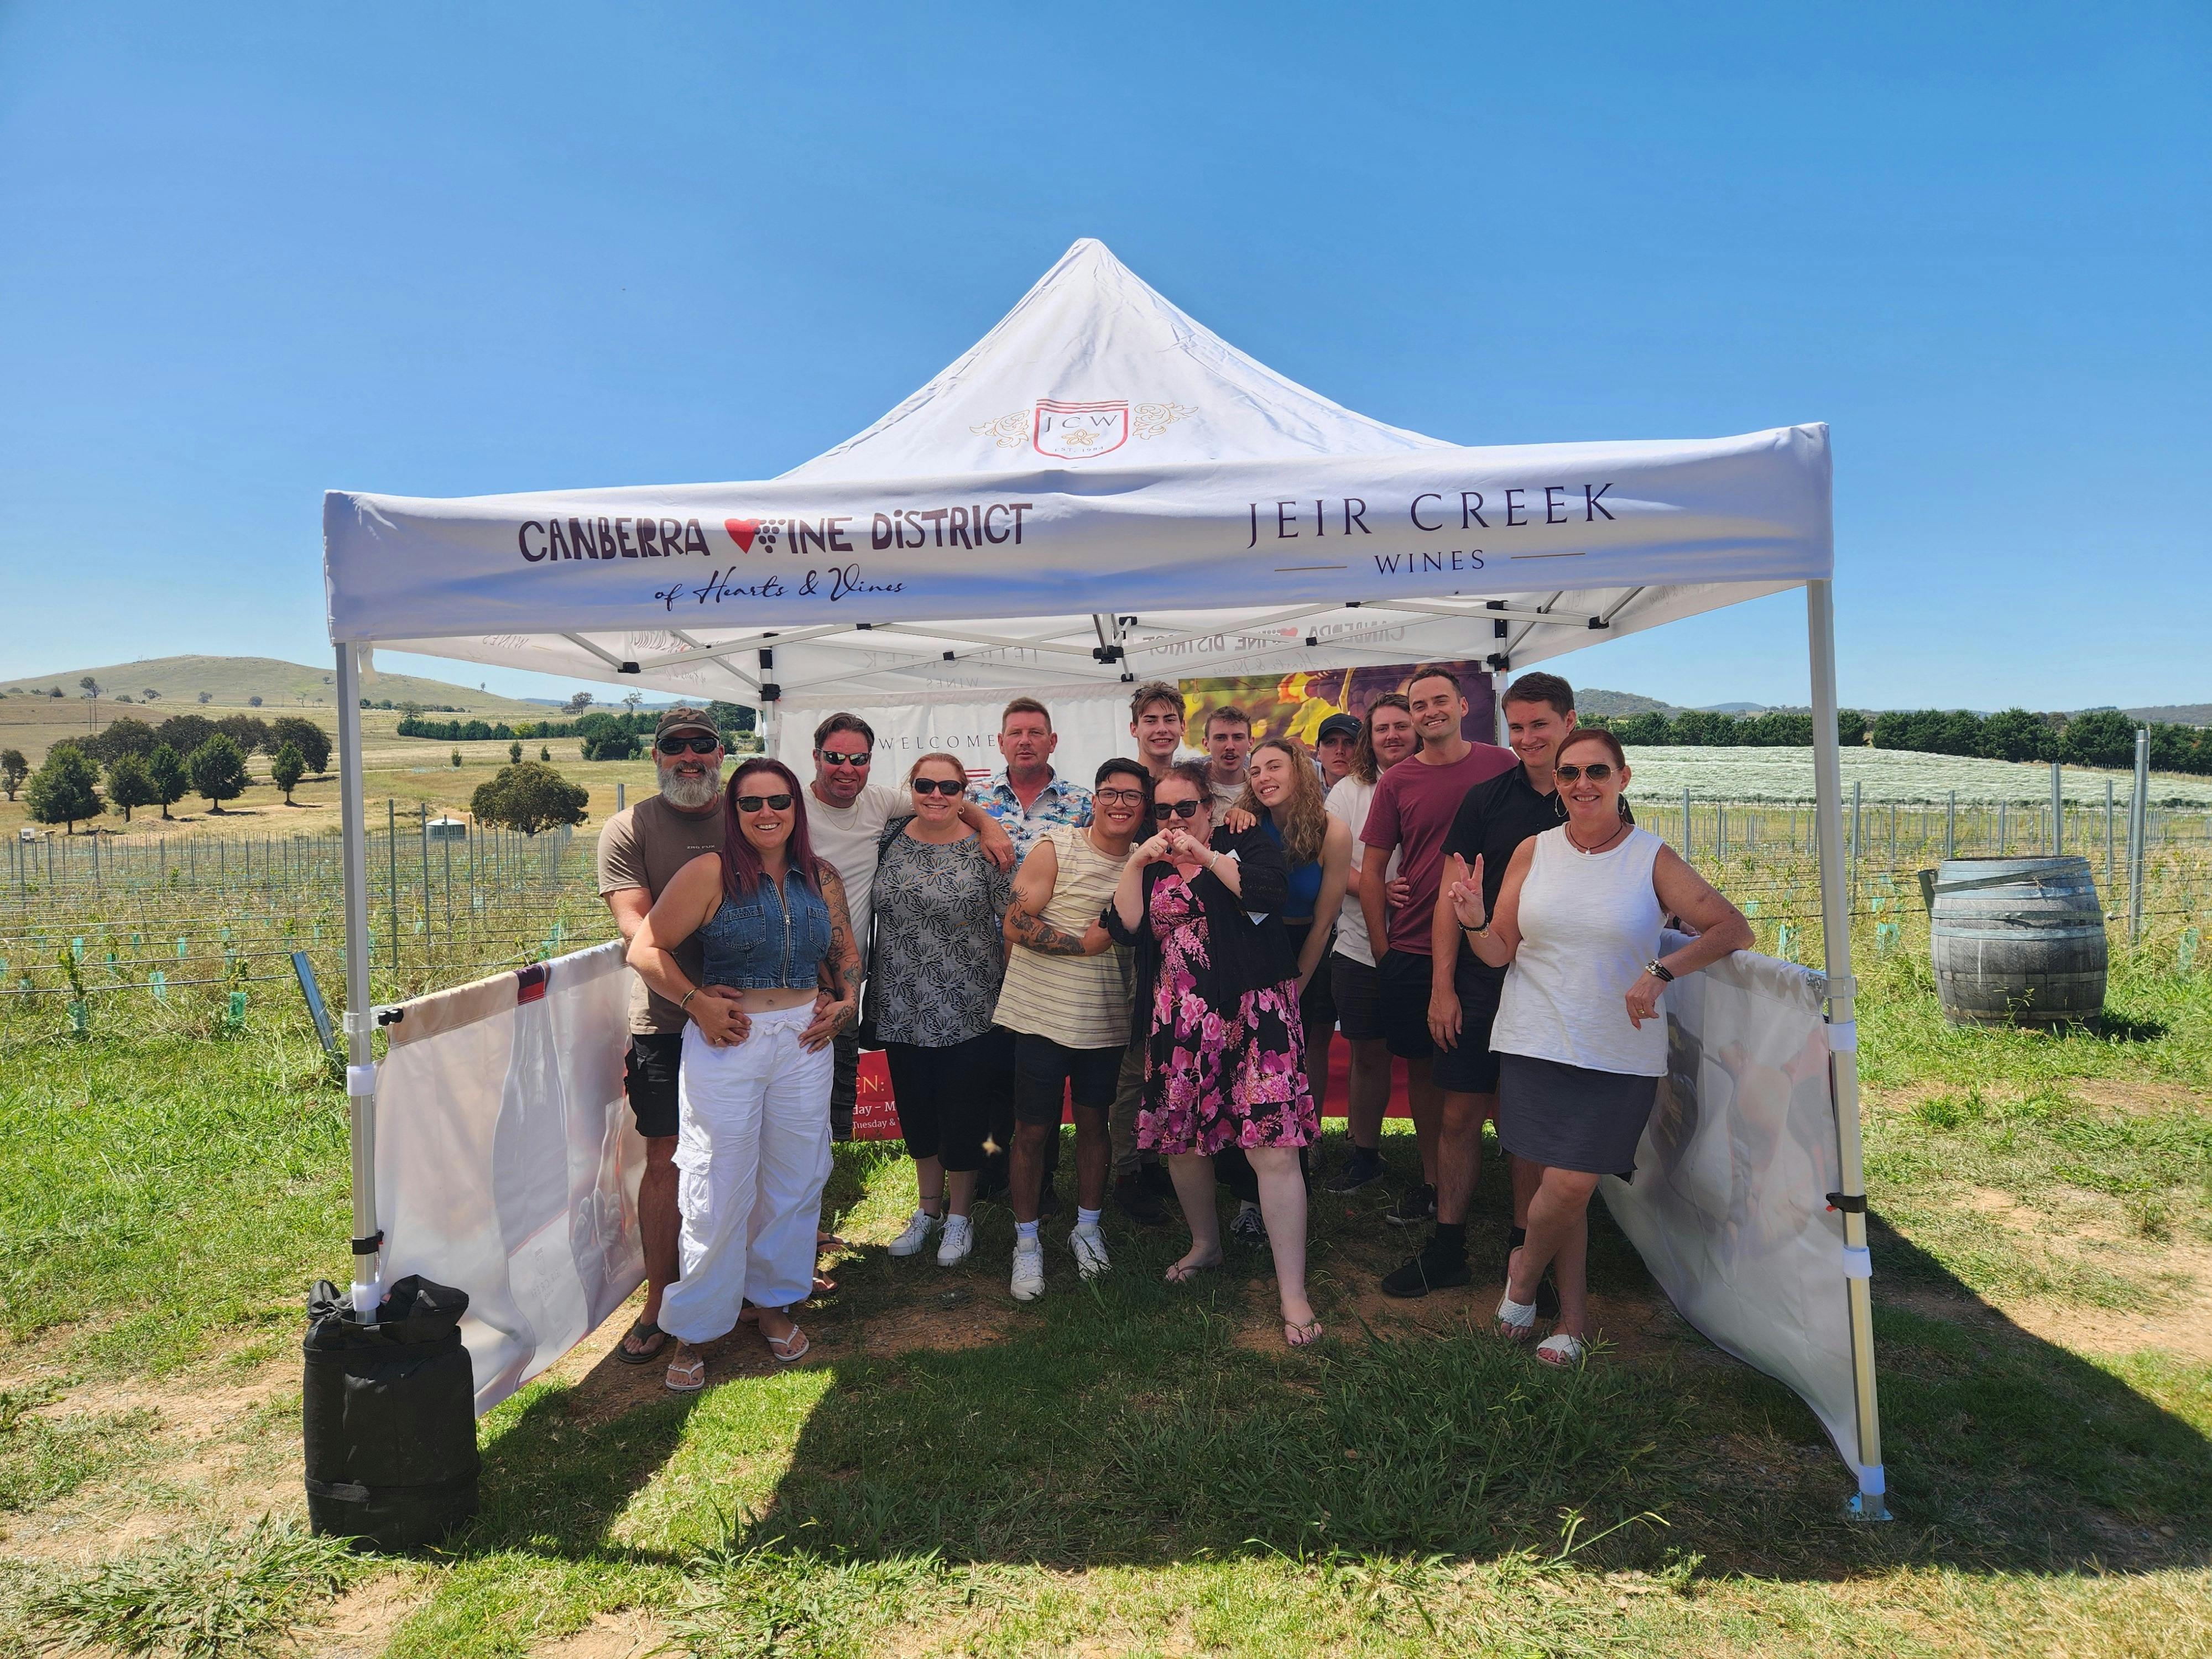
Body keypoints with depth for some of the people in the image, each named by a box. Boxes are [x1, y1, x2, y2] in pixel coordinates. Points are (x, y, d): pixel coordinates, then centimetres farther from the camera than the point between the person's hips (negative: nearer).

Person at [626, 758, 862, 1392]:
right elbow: (647, 949, -7)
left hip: (804, 1040, 4)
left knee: (794, 1179, 12)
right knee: (719, 1189, 1)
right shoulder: (710, 873, -6)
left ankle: (772, 1300, 33)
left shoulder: (820, 879, 8)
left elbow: (845, 950, 22)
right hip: (726, 1045, -4)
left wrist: (846, 1001, 6)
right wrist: (697, 1002, -13)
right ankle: (694, 1328, 19)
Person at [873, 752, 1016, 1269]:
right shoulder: (889, 838, 2)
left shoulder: (983, 848, -8)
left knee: (963, 1116, 7)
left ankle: (959, 1215, 28)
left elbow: (1013, 921, -5)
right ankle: (928, 1209, 37)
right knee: (916, 1114, 16)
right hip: (903, 1009, 4)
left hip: (970, 1010, -4)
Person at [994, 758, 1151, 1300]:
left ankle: (1087, 1227, 35)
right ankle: (1027, 1241, 22)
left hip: (1106, 1020, 4)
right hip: (1043, 1013, -4)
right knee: (1032, 1130, 5)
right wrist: (1084, 943, -18)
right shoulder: (1056, 848, -9)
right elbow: (1016, 924, -14)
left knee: (1093, 1122, 16)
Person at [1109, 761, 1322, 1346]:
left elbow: (1269, 891, -16)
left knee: (1273, 1149, -10)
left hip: (1252, 1013, -4)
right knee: (1180, 1141, 12)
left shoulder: (1243, 844, 3)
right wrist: (1136, 864, -8)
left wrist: (1206, 854, -12)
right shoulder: (1149, 867, 14)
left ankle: (1293, 1292, -3)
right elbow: (1124, 928, 0)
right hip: (1179, 1023, 5)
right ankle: (1205, 1244, 39)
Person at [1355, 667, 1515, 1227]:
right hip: (1411, 952, 2)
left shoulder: (1501, 765, 0)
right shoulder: (1396, 782, 2)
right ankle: (1432, 1180, 26)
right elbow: (1372, 870, 5)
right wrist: (1383, 946, 1)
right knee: (1422, 1067, 11)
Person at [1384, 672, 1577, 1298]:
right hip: (1480, 982, 0)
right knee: (1461, 1114, 3)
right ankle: (1447, 1250, 17)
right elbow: (1453, 894, 1)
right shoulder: (1487, 798, 1)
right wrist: (1442, 986, -4)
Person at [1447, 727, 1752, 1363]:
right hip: (1536, 1045, 1)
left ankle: (1525, 1269, 24)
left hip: (1620, 1054, -1)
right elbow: (1500, 953, 4)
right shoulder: (1532, 853, 4)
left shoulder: (1653, 859, -1)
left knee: (1570, 1185, -7)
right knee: (1561, 1186, 2)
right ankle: (1575, 1318, 25)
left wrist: (1663, 970, -20)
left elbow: (1735, 929, -6)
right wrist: (1475, 923, -18)